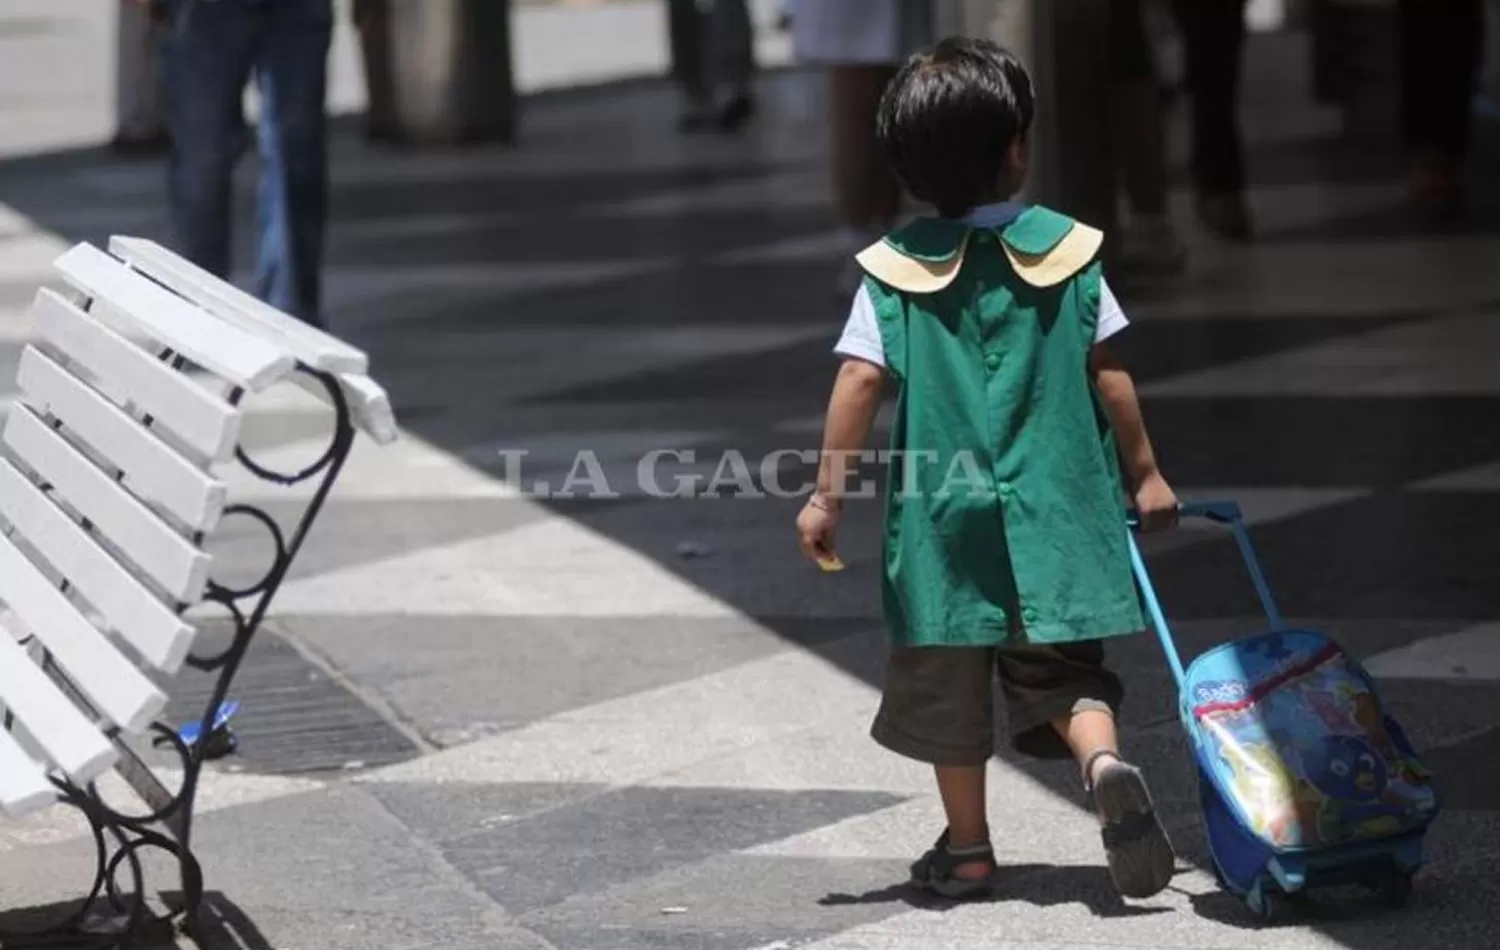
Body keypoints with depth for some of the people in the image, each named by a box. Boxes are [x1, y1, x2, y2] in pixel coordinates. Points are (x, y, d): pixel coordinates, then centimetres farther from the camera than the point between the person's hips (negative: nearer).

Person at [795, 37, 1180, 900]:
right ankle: (1106, 762, -20)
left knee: (950, 686, 13)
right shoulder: (1065, 250, -2)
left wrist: (828, 494, -4)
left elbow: (862, 381, -10)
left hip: (945, 518, 0)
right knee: (1062, 670, 9)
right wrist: (1144, 473, 9)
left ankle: (967, 847, 20)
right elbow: (1110, 374, -1)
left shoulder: (895, 270, -4)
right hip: (1055, 510, 0)